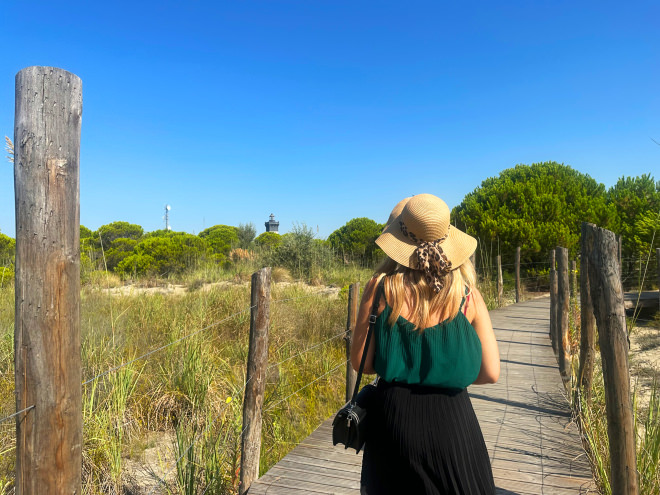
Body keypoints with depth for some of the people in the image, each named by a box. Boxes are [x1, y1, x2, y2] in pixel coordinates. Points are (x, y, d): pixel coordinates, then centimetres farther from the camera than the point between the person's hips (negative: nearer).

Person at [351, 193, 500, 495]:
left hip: (393, 416, 1)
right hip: (451, 418, 0)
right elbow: (490, 373, -4)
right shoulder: (467, 294, -7)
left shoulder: (381, 287, -10)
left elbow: (361, 363, -6)